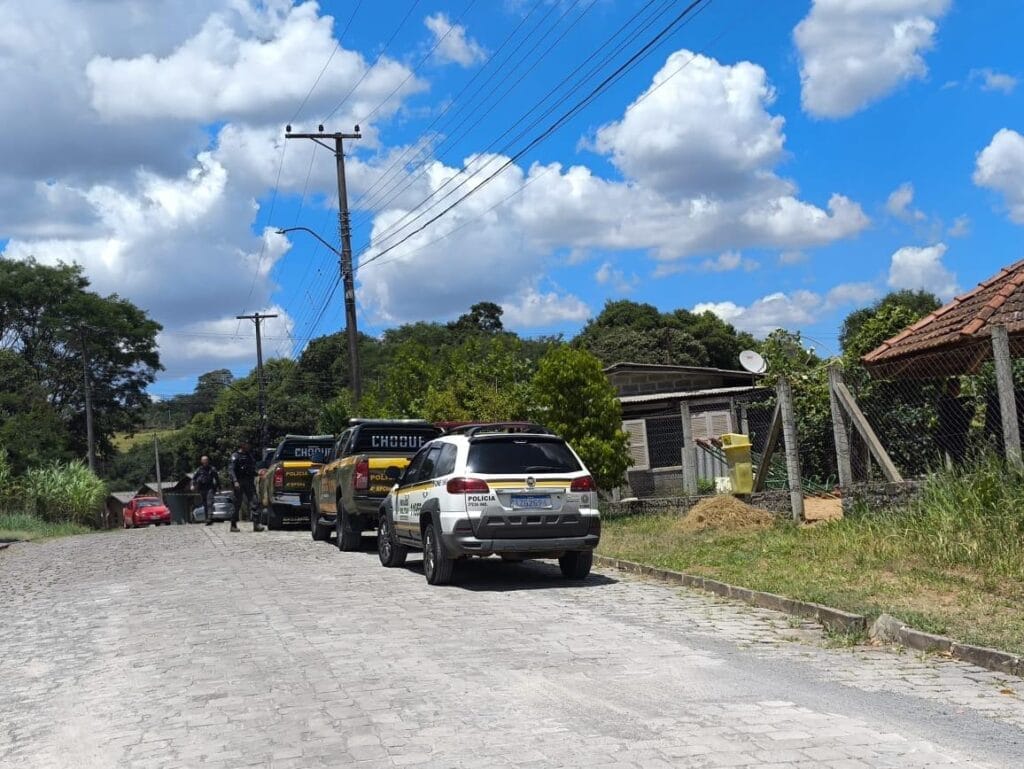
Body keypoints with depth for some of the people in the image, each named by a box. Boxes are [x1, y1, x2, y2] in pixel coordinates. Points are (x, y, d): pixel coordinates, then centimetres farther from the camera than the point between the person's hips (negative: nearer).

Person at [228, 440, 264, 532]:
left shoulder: (249, 456, 17)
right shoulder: (235, 456, -4)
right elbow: (230, 470, -14)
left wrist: (253, 480, 16)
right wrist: (235, 481, -25)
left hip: (249, 483, 5)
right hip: (239, 483, -5)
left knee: (254, 502, -8)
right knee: (237, 504, 1)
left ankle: (256, 524, -13)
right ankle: (233, 525, 12)